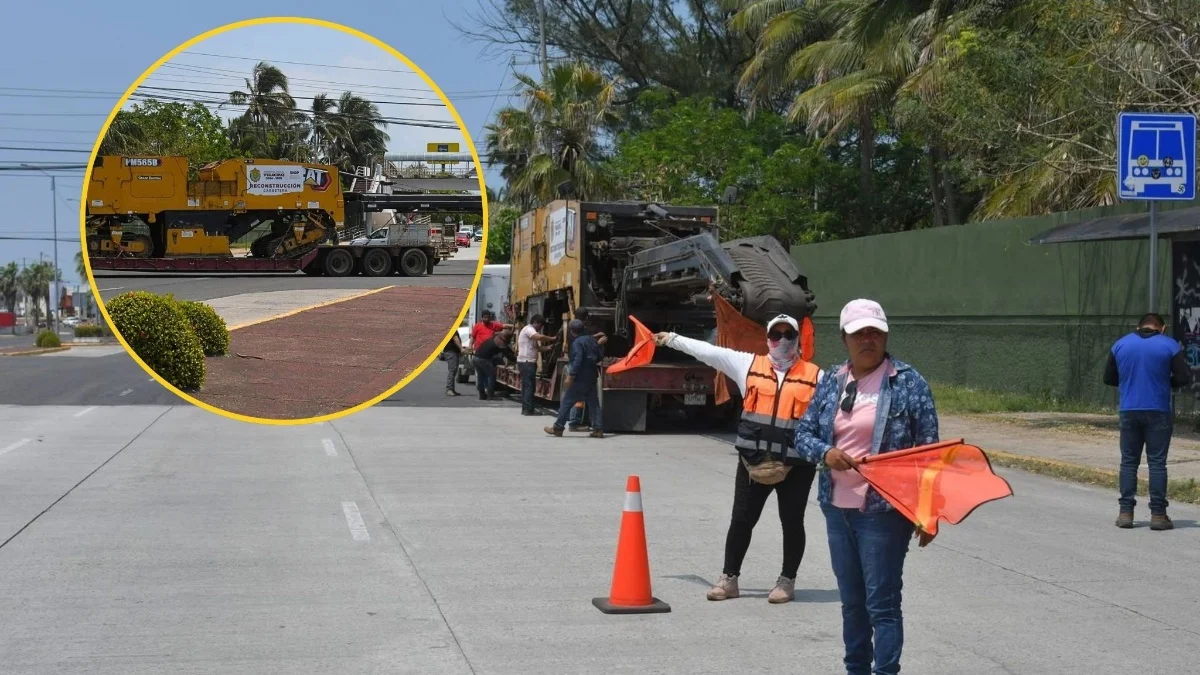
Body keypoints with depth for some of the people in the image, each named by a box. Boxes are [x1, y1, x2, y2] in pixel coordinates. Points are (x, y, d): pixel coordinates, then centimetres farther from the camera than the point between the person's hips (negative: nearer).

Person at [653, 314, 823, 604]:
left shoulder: (814, 376, 2)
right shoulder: (750, 365, 7)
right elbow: (708, 351, 10)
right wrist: (671, 339, 13)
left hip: (795, 465, -2)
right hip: (753, 461, 2)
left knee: (792, 522, 6)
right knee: (741, 520, 7)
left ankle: (787, 581, 21)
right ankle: (729, 579, 18)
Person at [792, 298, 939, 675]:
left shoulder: (909, 383, -5)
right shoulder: (831, 382, 8)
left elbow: (928, 450, -5)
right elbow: (803, 432, 11)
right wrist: (825, 453, -12)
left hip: (884, 510, -5)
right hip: (838, 507, 5)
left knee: (882, 602, -6)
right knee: (851, 601, 15)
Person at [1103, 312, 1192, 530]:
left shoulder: (1120, 345, 6)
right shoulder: (1170, 346, -3)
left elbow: (1108, 378, 10)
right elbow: (1184, 378, -7)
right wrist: (1166, 383, 10)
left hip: (1129, 412, 2)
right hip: (1158, 412, -2)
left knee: (1128, 461, 8)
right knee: (1157, 463, 2)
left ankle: (1125, 512, 5)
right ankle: (1158, 514, 0)